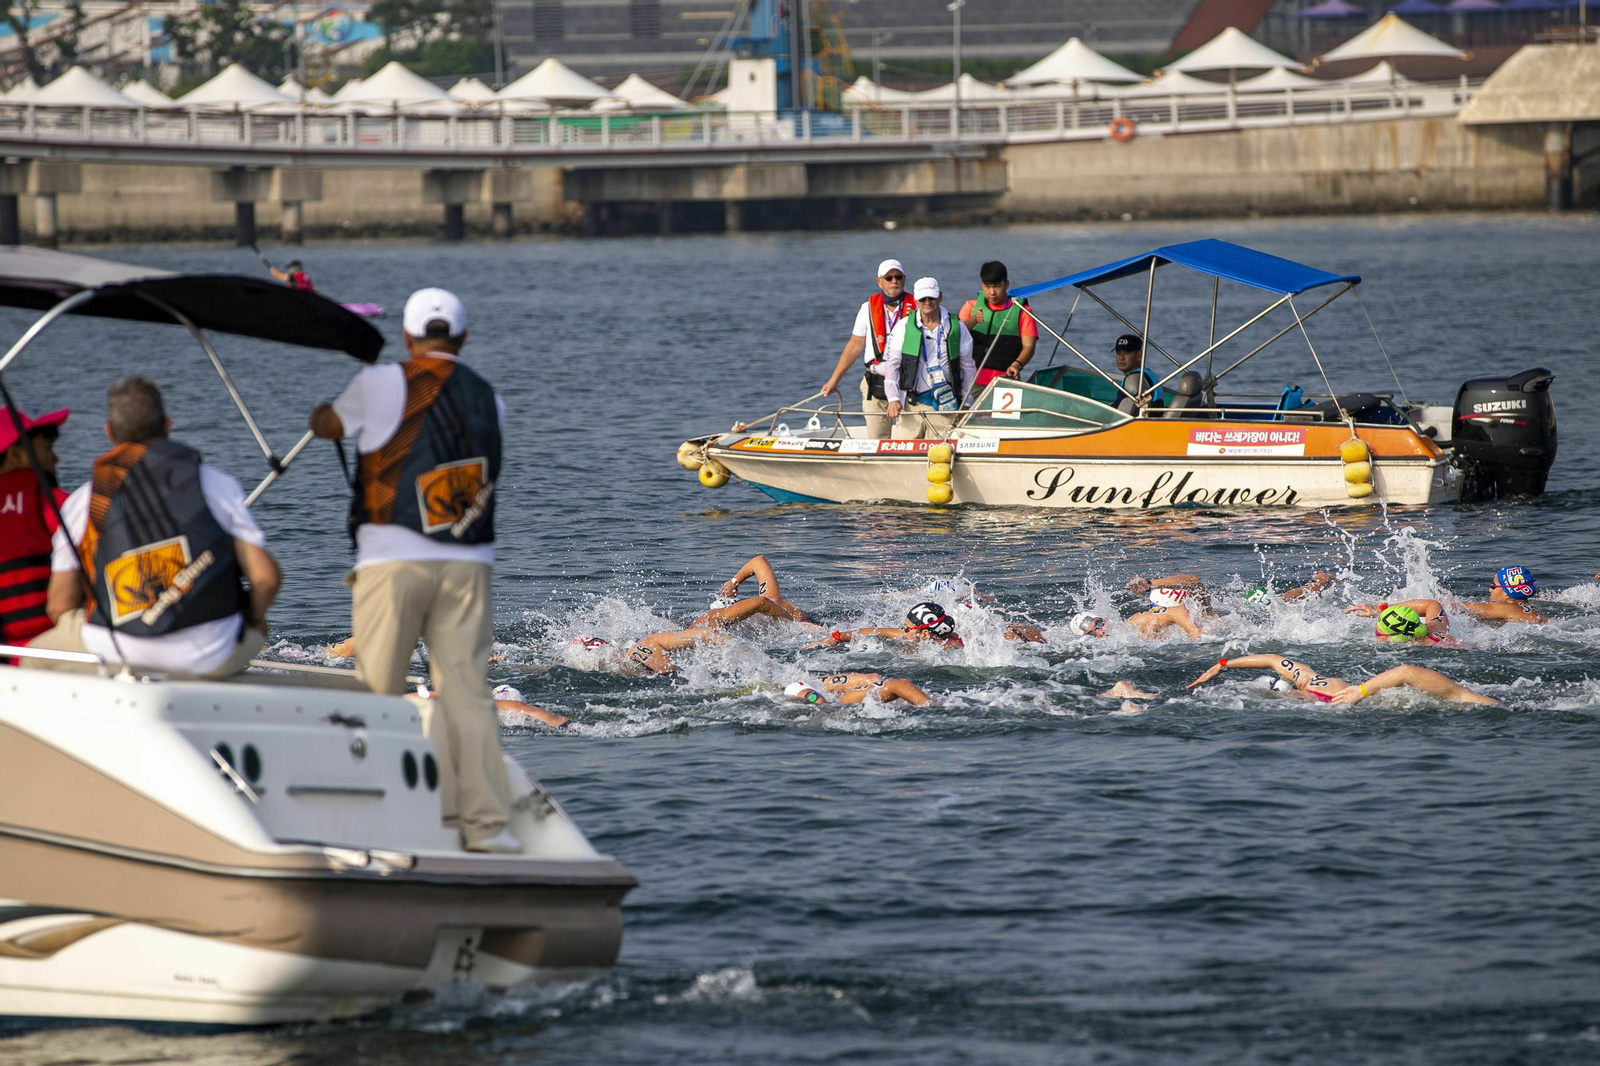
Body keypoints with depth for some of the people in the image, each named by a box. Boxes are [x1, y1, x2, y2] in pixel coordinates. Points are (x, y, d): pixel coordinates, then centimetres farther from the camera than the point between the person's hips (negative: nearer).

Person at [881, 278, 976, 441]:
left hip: (944, 404, 0)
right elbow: (891, 363, 4)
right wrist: (893, 399, -5)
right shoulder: (904, 327, 5)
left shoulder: (957, 328, 7)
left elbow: (967, 366, 14)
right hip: (911, 402, 0)